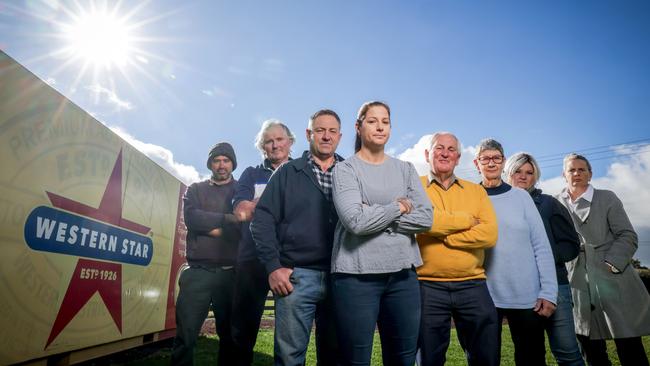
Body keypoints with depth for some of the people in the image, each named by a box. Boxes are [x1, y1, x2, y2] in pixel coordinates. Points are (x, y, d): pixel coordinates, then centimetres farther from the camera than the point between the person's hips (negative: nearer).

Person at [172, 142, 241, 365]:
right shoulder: (195, 190, 15)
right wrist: (229, 219, -10)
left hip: (231, 273, 0)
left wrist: (210, 226, -8)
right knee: (185, 335, -3)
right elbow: (192, 218, -6)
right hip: (198, 272, 0)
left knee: (230, 335, 7)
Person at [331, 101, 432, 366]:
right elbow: (355, 221, -16)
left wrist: (374, 215, -11)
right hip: (357, 275, -4)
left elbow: (425, 218, -2)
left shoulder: (405, 169, 10)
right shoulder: (345, 169, -2)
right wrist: (399, 208, -6)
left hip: (403, 274, 4)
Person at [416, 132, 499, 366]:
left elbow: (489, 234, -5)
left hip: (473, 285, 3)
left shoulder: (476, 191, 10)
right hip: (428, 286, -2)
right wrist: (468, 220, -6)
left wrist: (442, 235, -11)